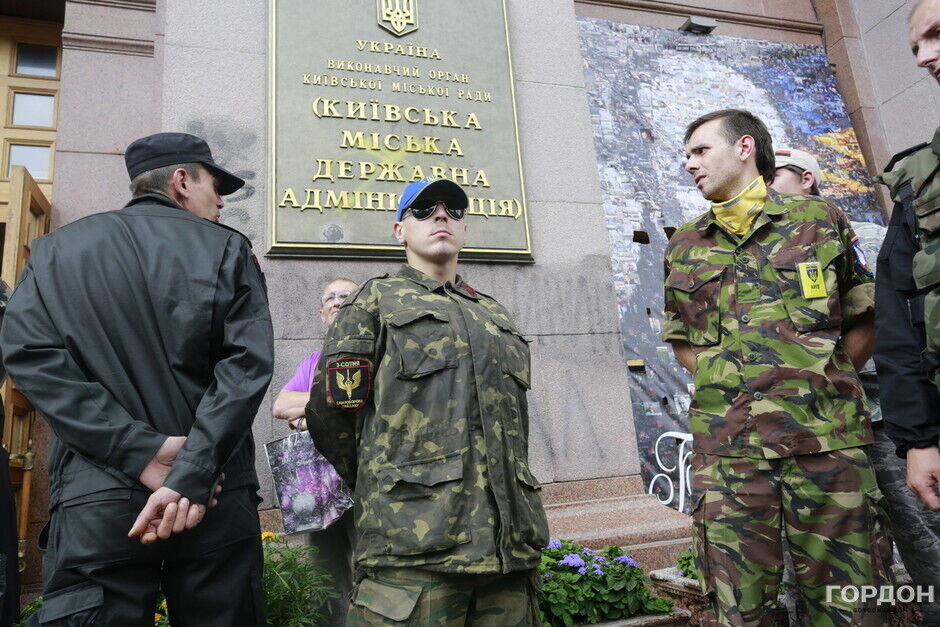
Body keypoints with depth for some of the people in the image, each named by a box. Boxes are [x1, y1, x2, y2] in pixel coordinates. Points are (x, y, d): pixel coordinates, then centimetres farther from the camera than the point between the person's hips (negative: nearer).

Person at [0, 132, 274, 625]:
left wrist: (142, 449, -9)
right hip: (213, 496, -1)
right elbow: (246, 364, -10)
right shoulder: (228, 248, 3)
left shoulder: (56, 250, 10)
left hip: (97, 500, 1)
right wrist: (192, 475, -14)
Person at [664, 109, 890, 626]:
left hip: (828, 438, -1)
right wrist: (734, 387, 4)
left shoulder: (820, 220, 10)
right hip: (726, 446, 1)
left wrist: (821, 386, 3)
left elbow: (861, 325, 12)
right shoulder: (683, 247, 14)